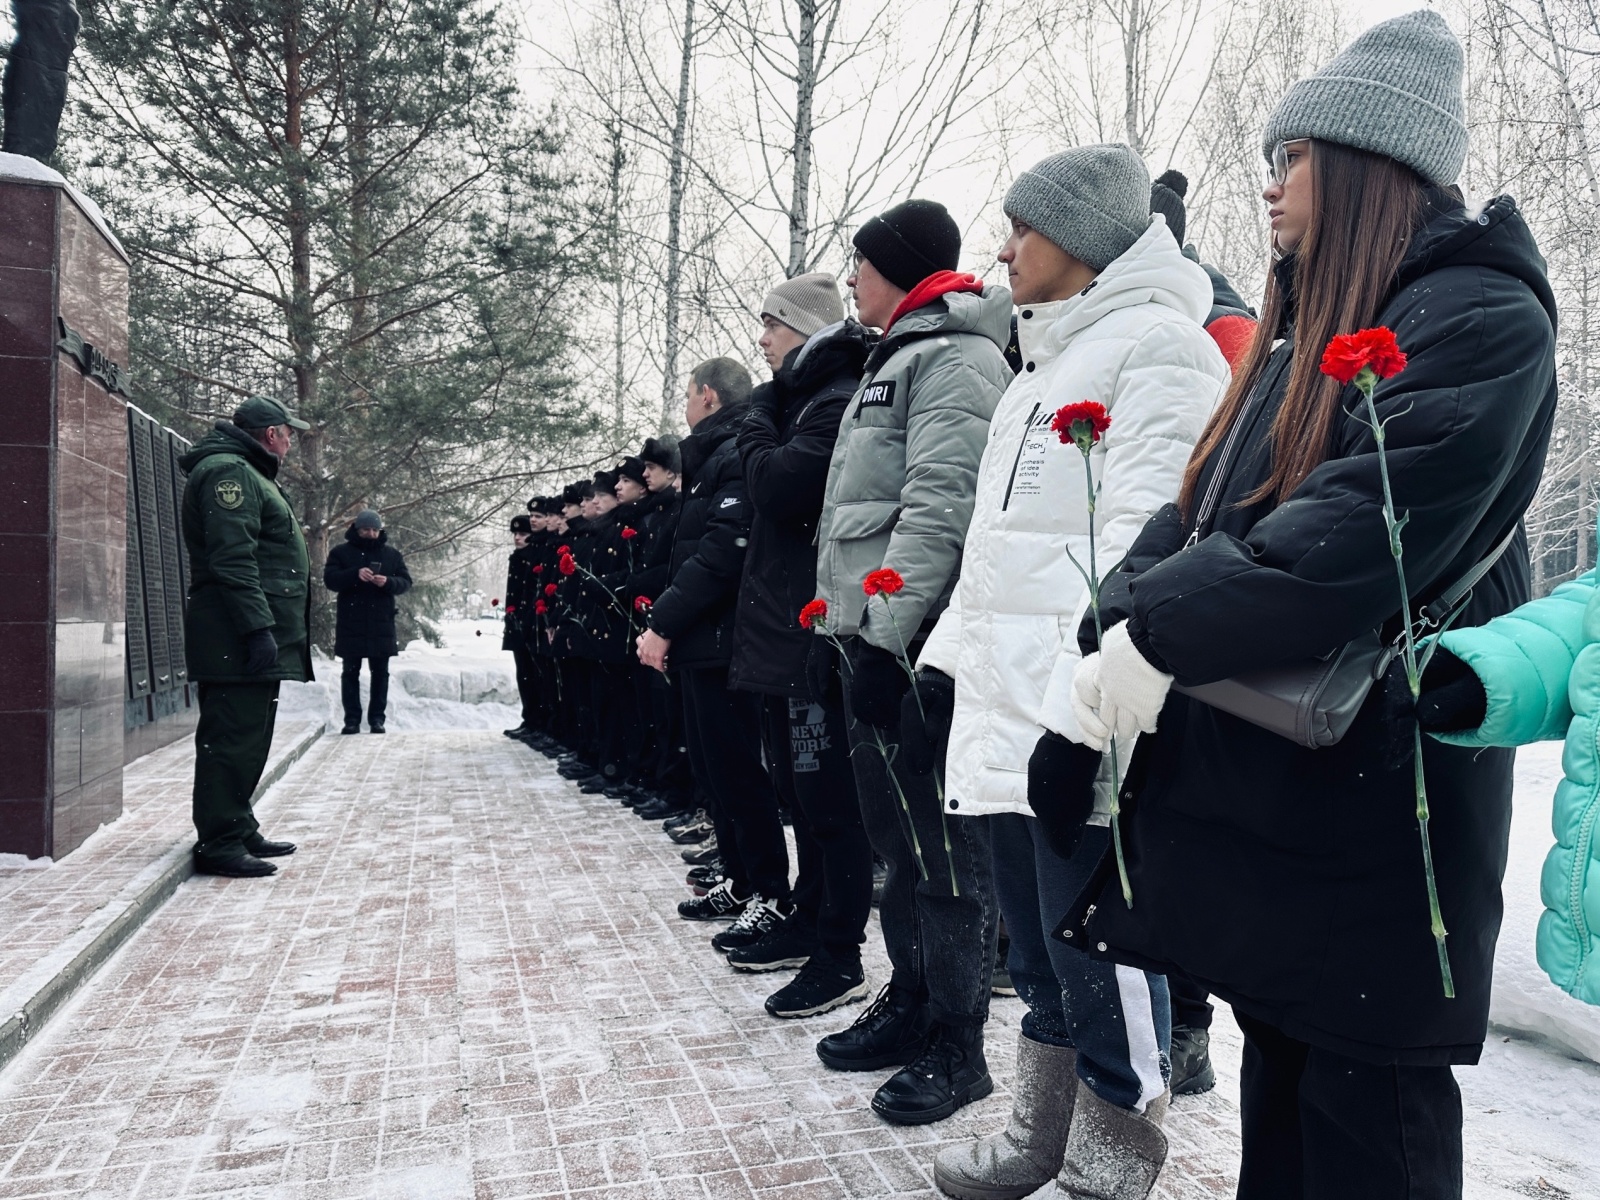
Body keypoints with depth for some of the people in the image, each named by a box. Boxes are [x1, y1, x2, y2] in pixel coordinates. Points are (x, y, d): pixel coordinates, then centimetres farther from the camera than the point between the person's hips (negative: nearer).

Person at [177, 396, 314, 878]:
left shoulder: (247, 473, 24)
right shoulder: (227, 471, -10)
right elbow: (232, 560, -20)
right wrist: (258, 628, -25)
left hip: (253, 638, 11)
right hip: (239, 638, -11)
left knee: (246, 738, 15)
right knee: (234, 739, -8)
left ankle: (240, 832, 24)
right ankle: (219, 844, -2)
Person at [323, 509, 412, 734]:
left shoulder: (392, 554, 9)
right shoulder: (340, 552, 5)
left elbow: (406, 582, 5)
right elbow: (330, 579, -6)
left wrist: (388, 582, -16)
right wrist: (355, 574, -22)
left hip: (382, 624, 1)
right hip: (350, 624, -1)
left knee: (380, 672, 4)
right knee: (350, 672, 3)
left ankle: (377, 718, 11)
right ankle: (352, 719, 7)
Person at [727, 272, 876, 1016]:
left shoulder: (839, 401, -11)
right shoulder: (800, 398, 21)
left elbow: (778, 485, -22)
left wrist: (758, 424, -7)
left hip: (814, 632, -10)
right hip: (782, 629, 10)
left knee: (828, 795, -4)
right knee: (800, 787, 17)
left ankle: (840, 957, 5)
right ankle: (809, 924, 29)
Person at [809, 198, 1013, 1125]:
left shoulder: (957, 360, -8)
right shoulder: (898, 362, 24)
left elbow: (938, 509, -20)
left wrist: (884, 633, -23)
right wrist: (839, 628, 20)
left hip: (917, 646, -10)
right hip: (872, 639, 10)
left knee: (944, 849, -2)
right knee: (896, 839, 17)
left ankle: (957, 1048, 10)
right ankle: (911, 1004, 30)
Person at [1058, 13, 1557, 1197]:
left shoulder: (1480, 320, -9)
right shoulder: (1304, 329, 18)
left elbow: (1363, 531, -25)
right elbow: (1197, 510, 8)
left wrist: (1160, 634, -22)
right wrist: (1115, 628, -8)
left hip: (1370, 807, -8)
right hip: (1248, 783, 8)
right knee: (1280, 1083, 19)